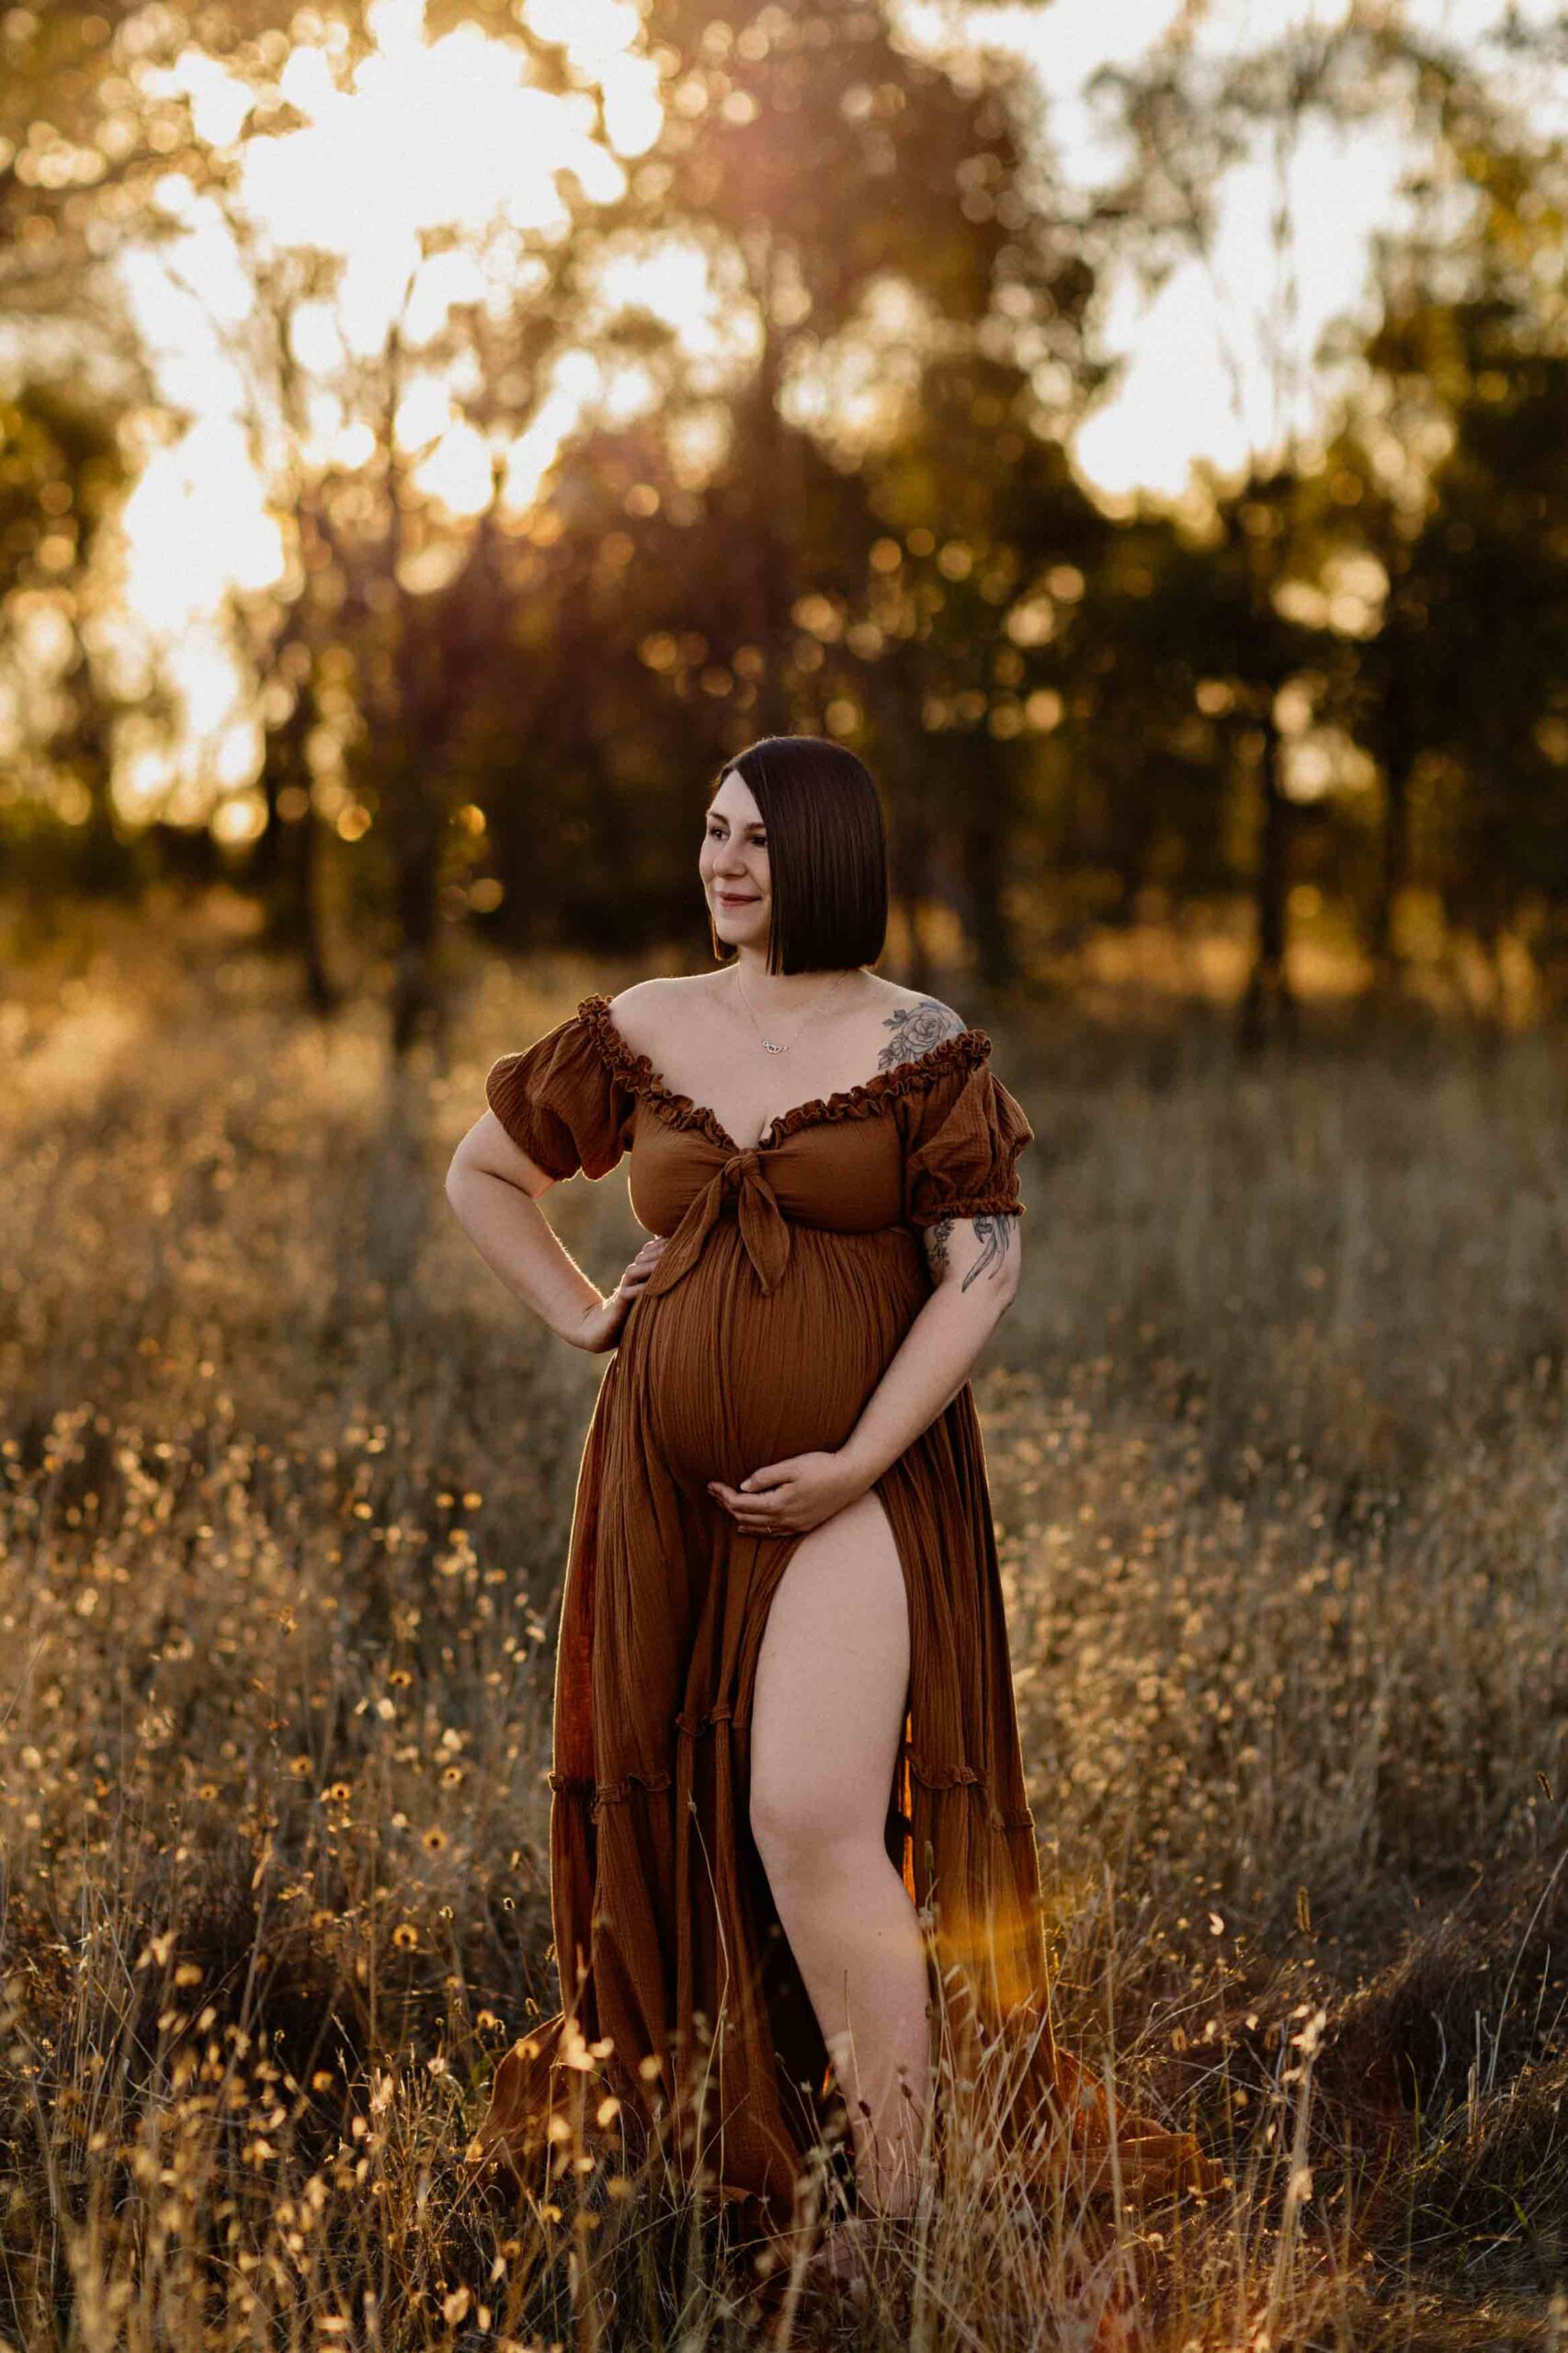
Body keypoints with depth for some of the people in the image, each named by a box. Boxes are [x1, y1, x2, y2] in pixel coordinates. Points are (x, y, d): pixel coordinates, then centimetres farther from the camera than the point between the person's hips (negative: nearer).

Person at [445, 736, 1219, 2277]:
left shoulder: (920, 1050, -3)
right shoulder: (638, 1034, 8)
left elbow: (983, 1268, -8)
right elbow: (481, 1174, 21)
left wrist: (859, 1460, -14)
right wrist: (582, 1317, 8)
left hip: (852, 1489, -4)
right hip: (667, 1486, 4)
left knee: (815, 1822, -15)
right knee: (669, 1818, 8)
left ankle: (900, 2198, -7)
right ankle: (669, 2140, 22)